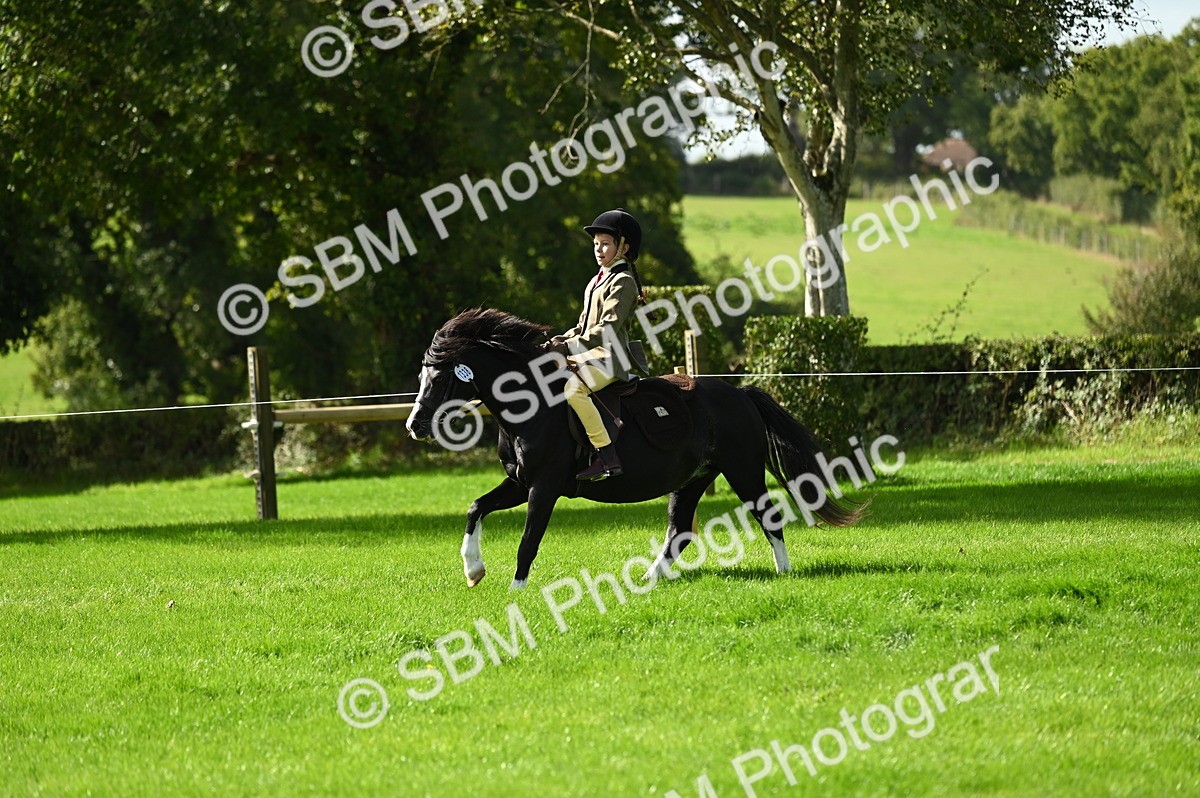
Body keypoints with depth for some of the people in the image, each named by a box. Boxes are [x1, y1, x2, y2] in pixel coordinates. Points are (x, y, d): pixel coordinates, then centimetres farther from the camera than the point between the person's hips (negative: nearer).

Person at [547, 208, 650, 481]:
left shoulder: (623, 282, -10)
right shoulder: (597, 281, 20)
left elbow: (608, 328, -20)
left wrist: (571, 346, -23)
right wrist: (561, 340, 6)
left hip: (610, 358, -10)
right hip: (586, 355, 10)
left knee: (574, 388, -35)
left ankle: (607, 456, -36)